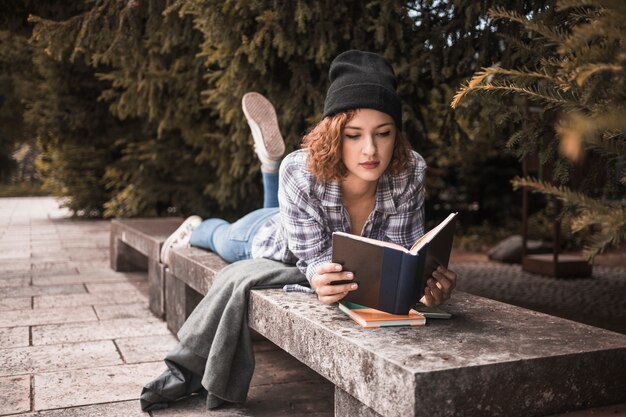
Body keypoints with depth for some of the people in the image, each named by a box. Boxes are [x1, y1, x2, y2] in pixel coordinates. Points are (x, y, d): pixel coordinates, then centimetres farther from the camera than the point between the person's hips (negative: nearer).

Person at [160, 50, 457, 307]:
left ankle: (272, 162, 53)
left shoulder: (409, 172, -39)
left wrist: (425, 282, -56)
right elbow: (316, 257, -39)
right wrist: (321, 280, -64)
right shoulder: (301, 173, -45)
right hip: (266, 235, -3)